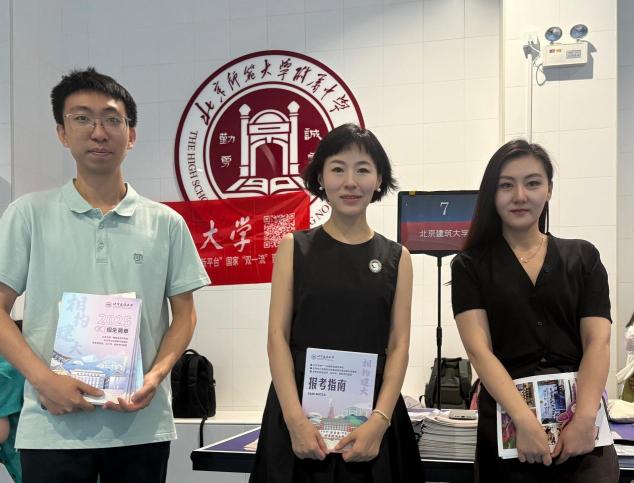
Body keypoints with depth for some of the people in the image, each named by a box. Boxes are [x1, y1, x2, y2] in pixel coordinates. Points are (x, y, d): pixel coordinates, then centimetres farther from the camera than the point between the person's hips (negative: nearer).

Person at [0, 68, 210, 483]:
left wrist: (156, 376, -8)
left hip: (142, 425, 2)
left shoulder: (166, 223, 5)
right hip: (53, 427, -1)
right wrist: (44, 379, -12)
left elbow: (184, 314, 8)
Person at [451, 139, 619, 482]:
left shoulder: (583, 258, 7)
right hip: (505, 423, -1)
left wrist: (584, 419, -17)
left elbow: (597, 342, -2)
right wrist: (525, 420, -21)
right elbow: (479, 349, -8)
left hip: (581, 420, 1)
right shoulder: (470, 265, 2)